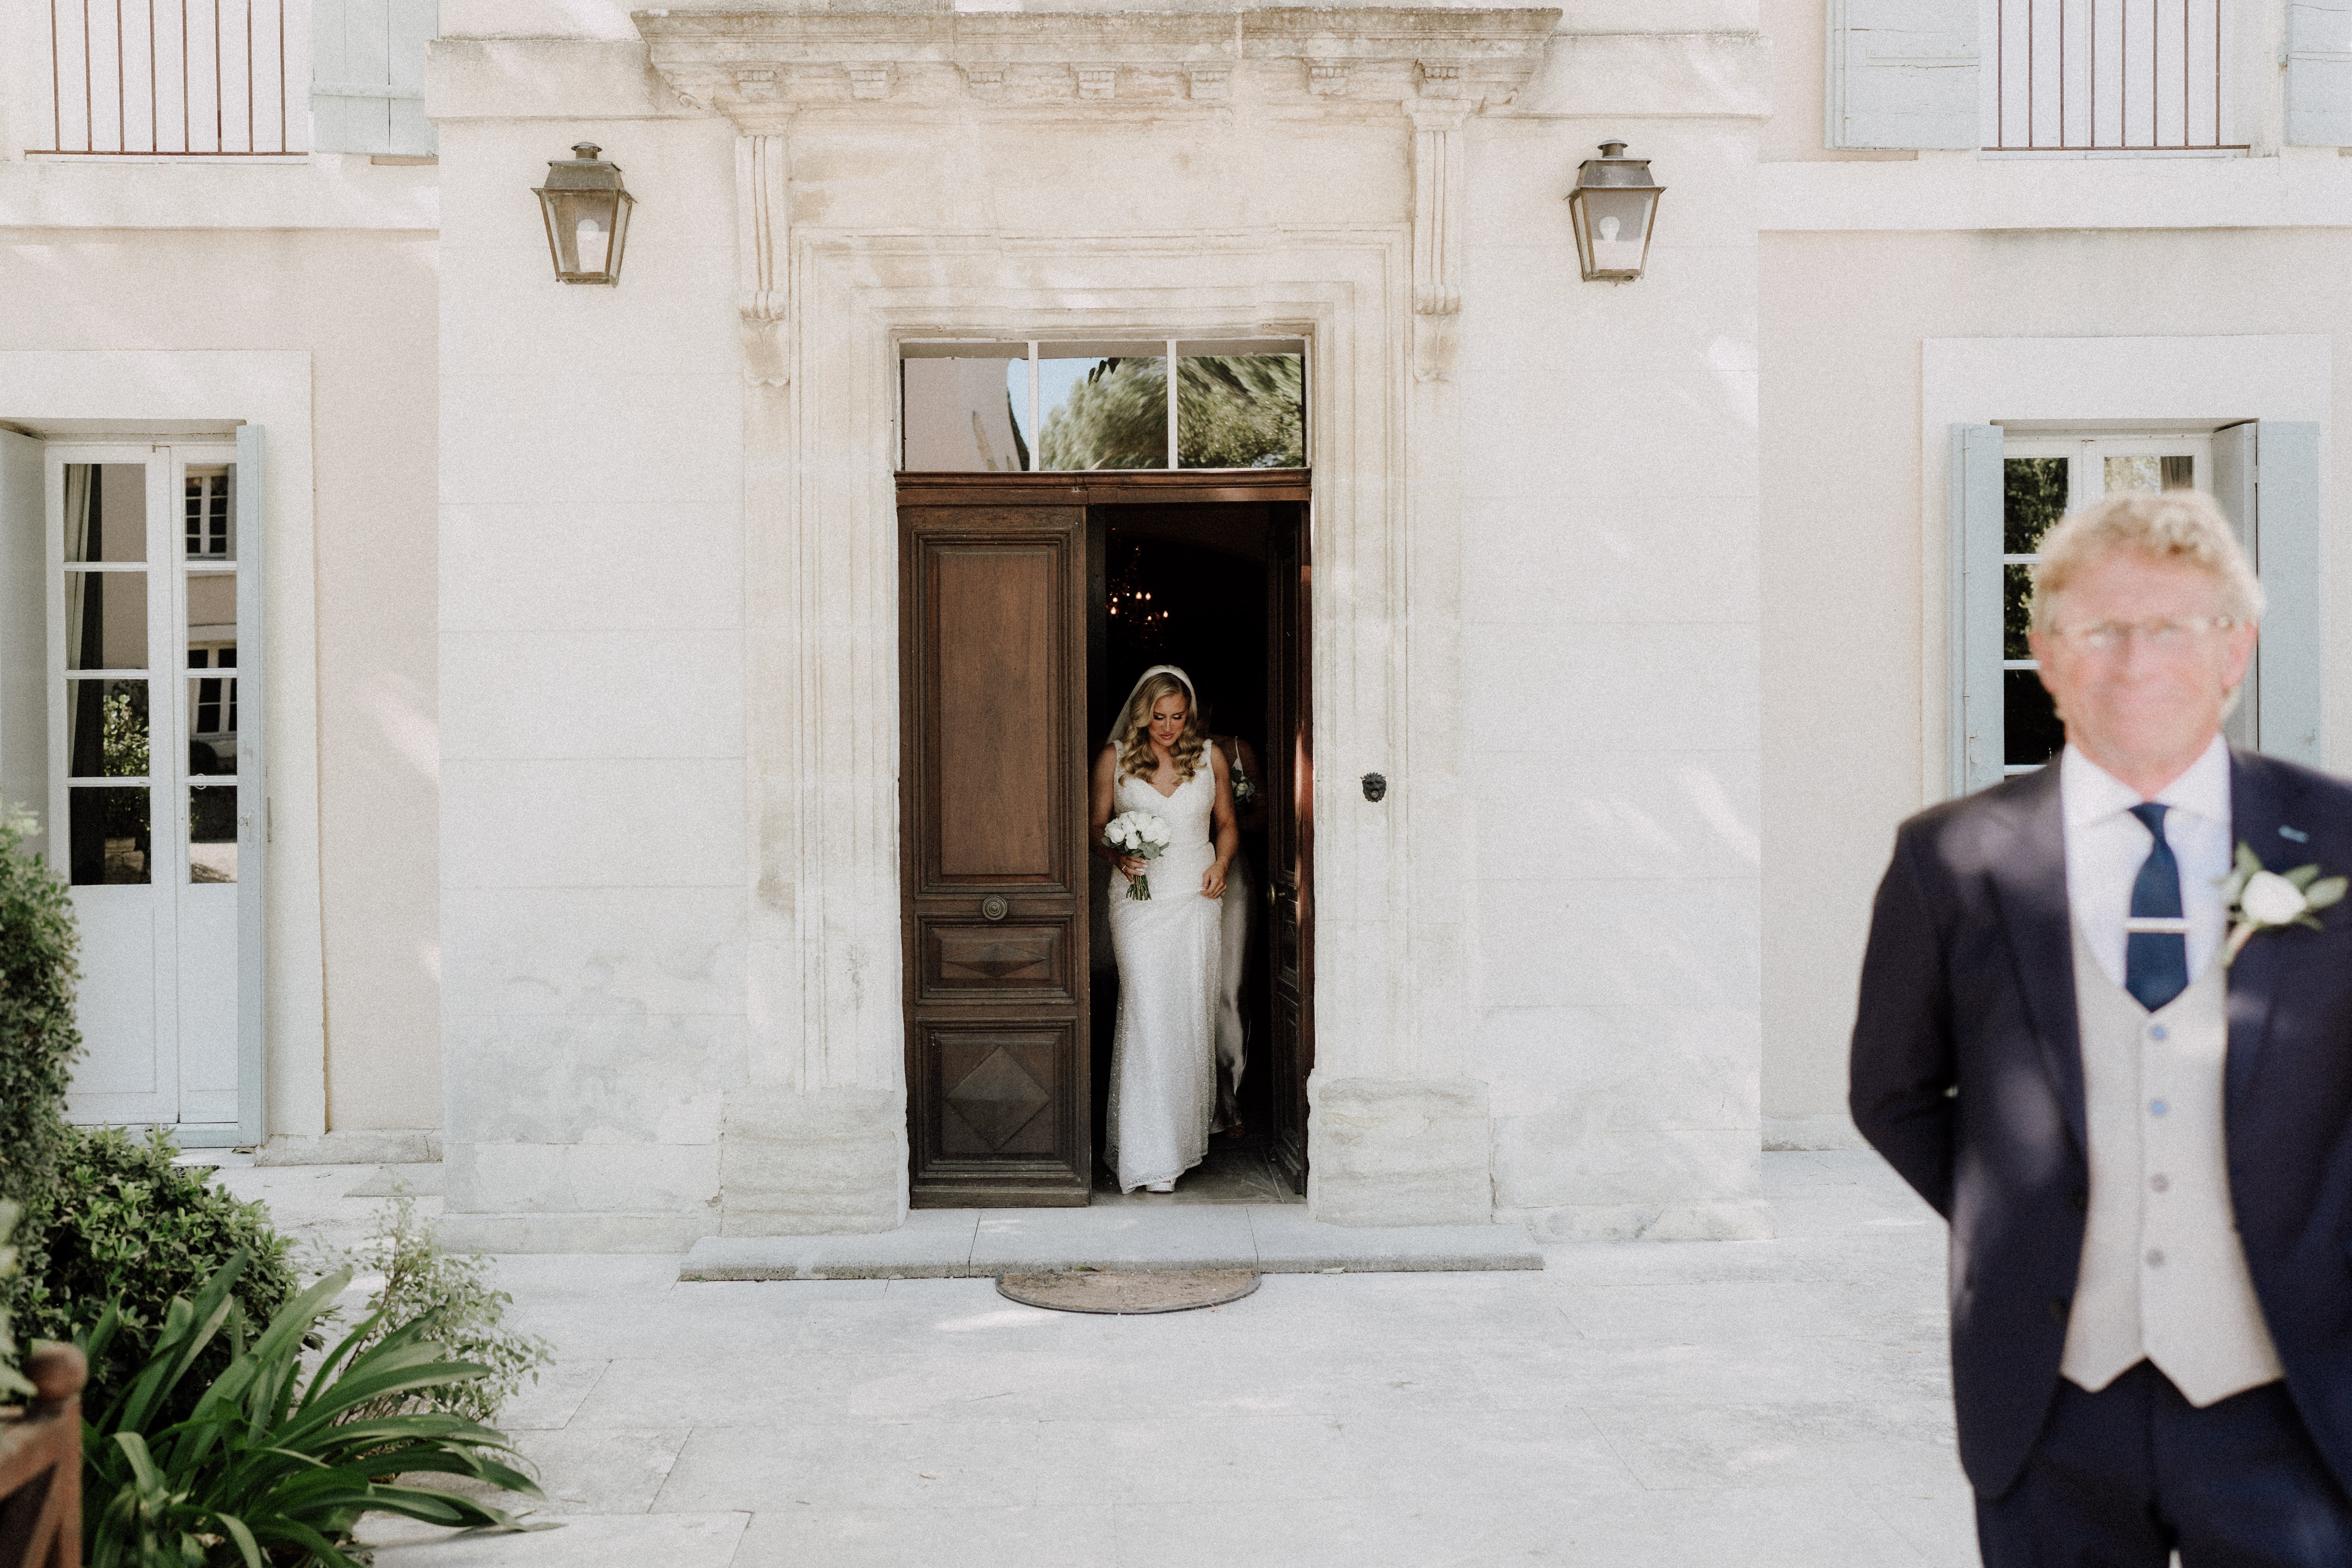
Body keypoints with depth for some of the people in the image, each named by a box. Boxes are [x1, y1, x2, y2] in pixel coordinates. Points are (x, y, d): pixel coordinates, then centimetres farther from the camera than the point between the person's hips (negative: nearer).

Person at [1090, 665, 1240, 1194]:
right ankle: (1150, 1155, -9)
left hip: (1195, 898, 2)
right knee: (1147, 1015, -12)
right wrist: (1117, 856, -10)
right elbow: (1097, 828, 10)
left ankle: (1187, 1131, 21)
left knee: (1193, 1016, 3)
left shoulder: (1210, 757, 8)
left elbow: (1227, 824, 18)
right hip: (1140, 899, -2)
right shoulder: (1114, 759, 3)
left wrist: (1221, 863, 0)